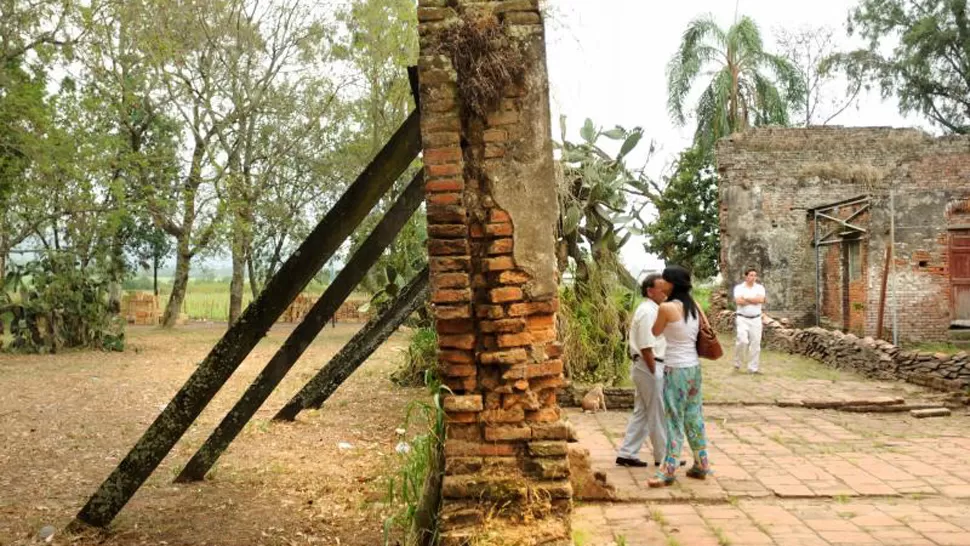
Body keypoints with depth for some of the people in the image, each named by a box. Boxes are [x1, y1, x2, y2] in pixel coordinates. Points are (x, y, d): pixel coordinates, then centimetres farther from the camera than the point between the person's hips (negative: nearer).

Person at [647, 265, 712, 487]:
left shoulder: (666, 307, -15)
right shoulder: (694, 306, 5)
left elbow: (656, 332, 1)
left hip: (676, 370, -7)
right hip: (694, 367, 7)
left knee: (674, 420, -1)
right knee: (694, 417, 15)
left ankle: (668, 471, 5)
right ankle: (701, 465, 24)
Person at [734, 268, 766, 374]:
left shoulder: (760, 287, 6)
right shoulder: (739, 287, 0)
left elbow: (761, 299, -13)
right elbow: (738, 301, -17)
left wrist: (746, 298, -11)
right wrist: (754, 300, -9)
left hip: (756, 319, 3)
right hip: (742, 319, -3)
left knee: (755, 344, 3)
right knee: (743, 341, -15)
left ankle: (753, 368, 11)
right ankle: (737, 362, 8)